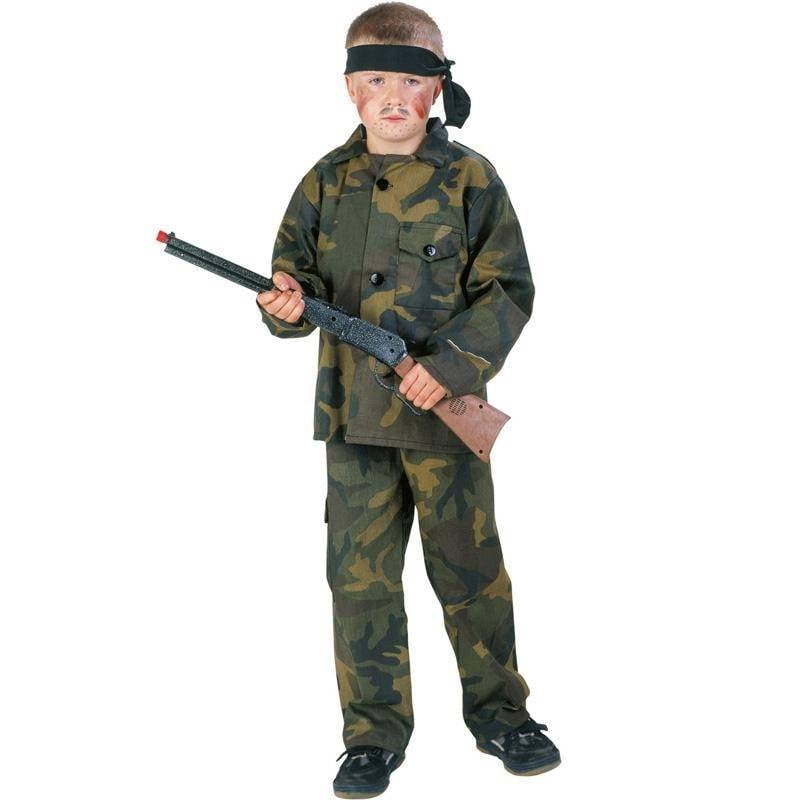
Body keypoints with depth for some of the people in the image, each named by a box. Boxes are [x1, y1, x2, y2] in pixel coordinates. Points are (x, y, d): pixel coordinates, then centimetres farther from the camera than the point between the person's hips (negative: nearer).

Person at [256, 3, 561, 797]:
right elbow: (296, 271, 9)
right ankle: (374, 734, 21)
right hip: (353, 412, 2)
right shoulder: (325, 182, 5)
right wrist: (289, 303, -15)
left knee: (469, 567, 9)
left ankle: (498, 712, 29)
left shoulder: (471, 180, -3)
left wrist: (453, 363, -18)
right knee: (360, 574, 6)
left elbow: (507, 291, -5)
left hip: (446, 411, -2)